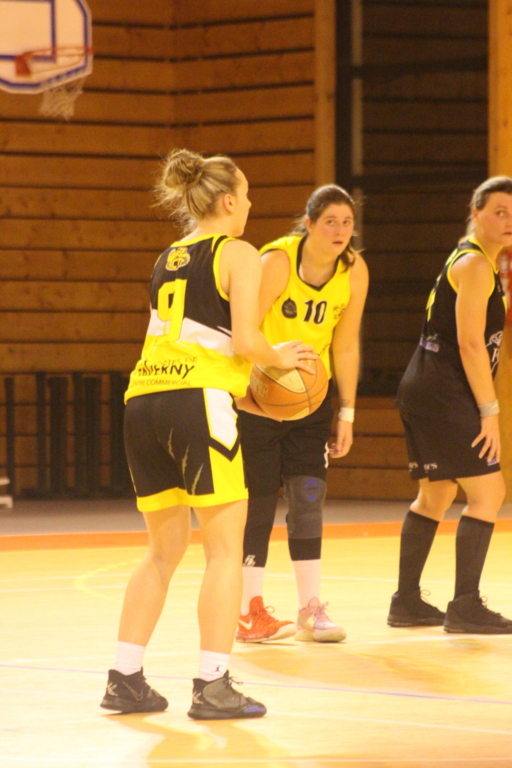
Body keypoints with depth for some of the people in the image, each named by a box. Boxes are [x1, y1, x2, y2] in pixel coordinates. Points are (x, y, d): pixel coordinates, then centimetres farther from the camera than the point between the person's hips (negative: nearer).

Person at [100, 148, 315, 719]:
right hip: (198, 403, -7)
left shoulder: (167, 260, 23)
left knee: (164, 550, 17)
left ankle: (124, 678, 13)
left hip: (143, 399, 7)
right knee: (226, 547, 0)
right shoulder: (238, 254, 2)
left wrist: (248, 398, 27)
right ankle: (213, 687, -5)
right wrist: (281, 357, 11)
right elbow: (244, 340, -9)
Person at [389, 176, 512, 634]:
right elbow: (469, 343, -19)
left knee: (436, 494, 18)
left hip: (425, 391, 11)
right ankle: (465, 607, -14)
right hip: (443, 392, -11)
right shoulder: (474, 265, -13)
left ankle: (407, 603, 24)